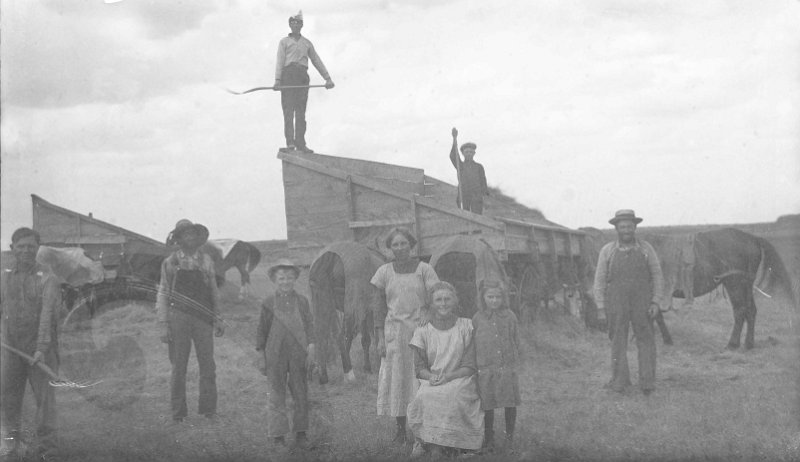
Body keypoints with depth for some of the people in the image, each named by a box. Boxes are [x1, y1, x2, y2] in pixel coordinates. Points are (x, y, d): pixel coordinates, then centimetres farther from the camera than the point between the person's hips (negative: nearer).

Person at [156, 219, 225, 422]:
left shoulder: (206, 260, 10)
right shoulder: (170, 263, 4)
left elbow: (214, 291, 16)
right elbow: (163, 294, 5)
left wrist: (218, 319, 11)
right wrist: (163, 325, -2)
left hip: (203, 320, 2)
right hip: (178, 318, -2)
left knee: (208, 365, -1)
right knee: (178, 368, 2)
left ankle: (209, 410, 9)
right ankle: (178, 413, 10)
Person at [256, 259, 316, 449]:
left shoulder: (301, 301, 6)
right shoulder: (268, 303, 3)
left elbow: (309, 325, 6)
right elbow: (262, 330, 6)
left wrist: (310, 349, -2)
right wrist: (260, 355, 4)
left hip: (298, 354, 1)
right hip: (275, 355, -1)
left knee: (301, 394, 6)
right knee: (276, 395, 2)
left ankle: (301, 433, 17)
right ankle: (278, 435, 10)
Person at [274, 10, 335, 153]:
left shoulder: (307, 43, 22)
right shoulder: (284, 42, 13)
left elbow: (317, 61, 22)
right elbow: (280, 61, 2)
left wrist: (327, 78, 14)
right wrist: (277, 80, -12)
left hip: (302, 77, 3)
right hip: (288, 74, -3)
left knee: (301, 111, -2)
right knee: (289, 109, -11)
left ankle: (300, 143, -4)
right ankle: (290, 142, -17)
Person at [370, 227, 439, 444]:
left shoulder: (424, 269, 0)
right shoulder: (384, 272, 5)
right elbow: (379, 306, 6)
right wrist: (380, 338, 0)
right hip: (394, 332, 2)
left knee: (421, 377, -3)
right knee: (396, 379, 4)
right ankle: (400, 429, 13)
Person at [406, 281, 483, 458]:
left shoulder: (466, 327, 2)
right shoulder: (423, 331, 6)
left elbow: (470, 367, -1)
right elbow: (419, 367, 6)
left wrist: (449, 376, -18)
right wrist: (431, 376, -17)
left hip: (459, 379, -2)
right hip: (431, 381, 2)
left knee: (450, 396, -34)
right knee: (424, 397, -31)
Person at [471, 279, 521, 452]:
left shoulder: (509, 316, 3)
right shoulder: (478, 318, 1)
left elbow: (516, 339, 11)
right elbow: (473, 343, 7)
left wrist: (516, 358, 7)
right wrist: (476, 364, 3)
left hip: (507, 368, 1)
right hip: (486, 369, -1)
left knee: (510, 404, 4)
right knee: (487, 406, 4)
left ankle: (510, 437, 20)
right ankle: (488, 440, 16)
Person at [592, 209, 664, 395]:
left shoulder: (646, 249, 1)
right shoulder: (607, 251, 1)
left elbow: (657, 276, 4)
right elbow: (599, 280, 3)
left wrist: (655, 302, -5)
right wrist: (601, 308, -1)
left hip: (642, 303, 0)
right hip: (616, 305, 0)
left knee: (646, 341, -2)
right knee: (618, 343, 4)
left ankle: (647, 383, 1)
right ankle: (620, 382, 12)